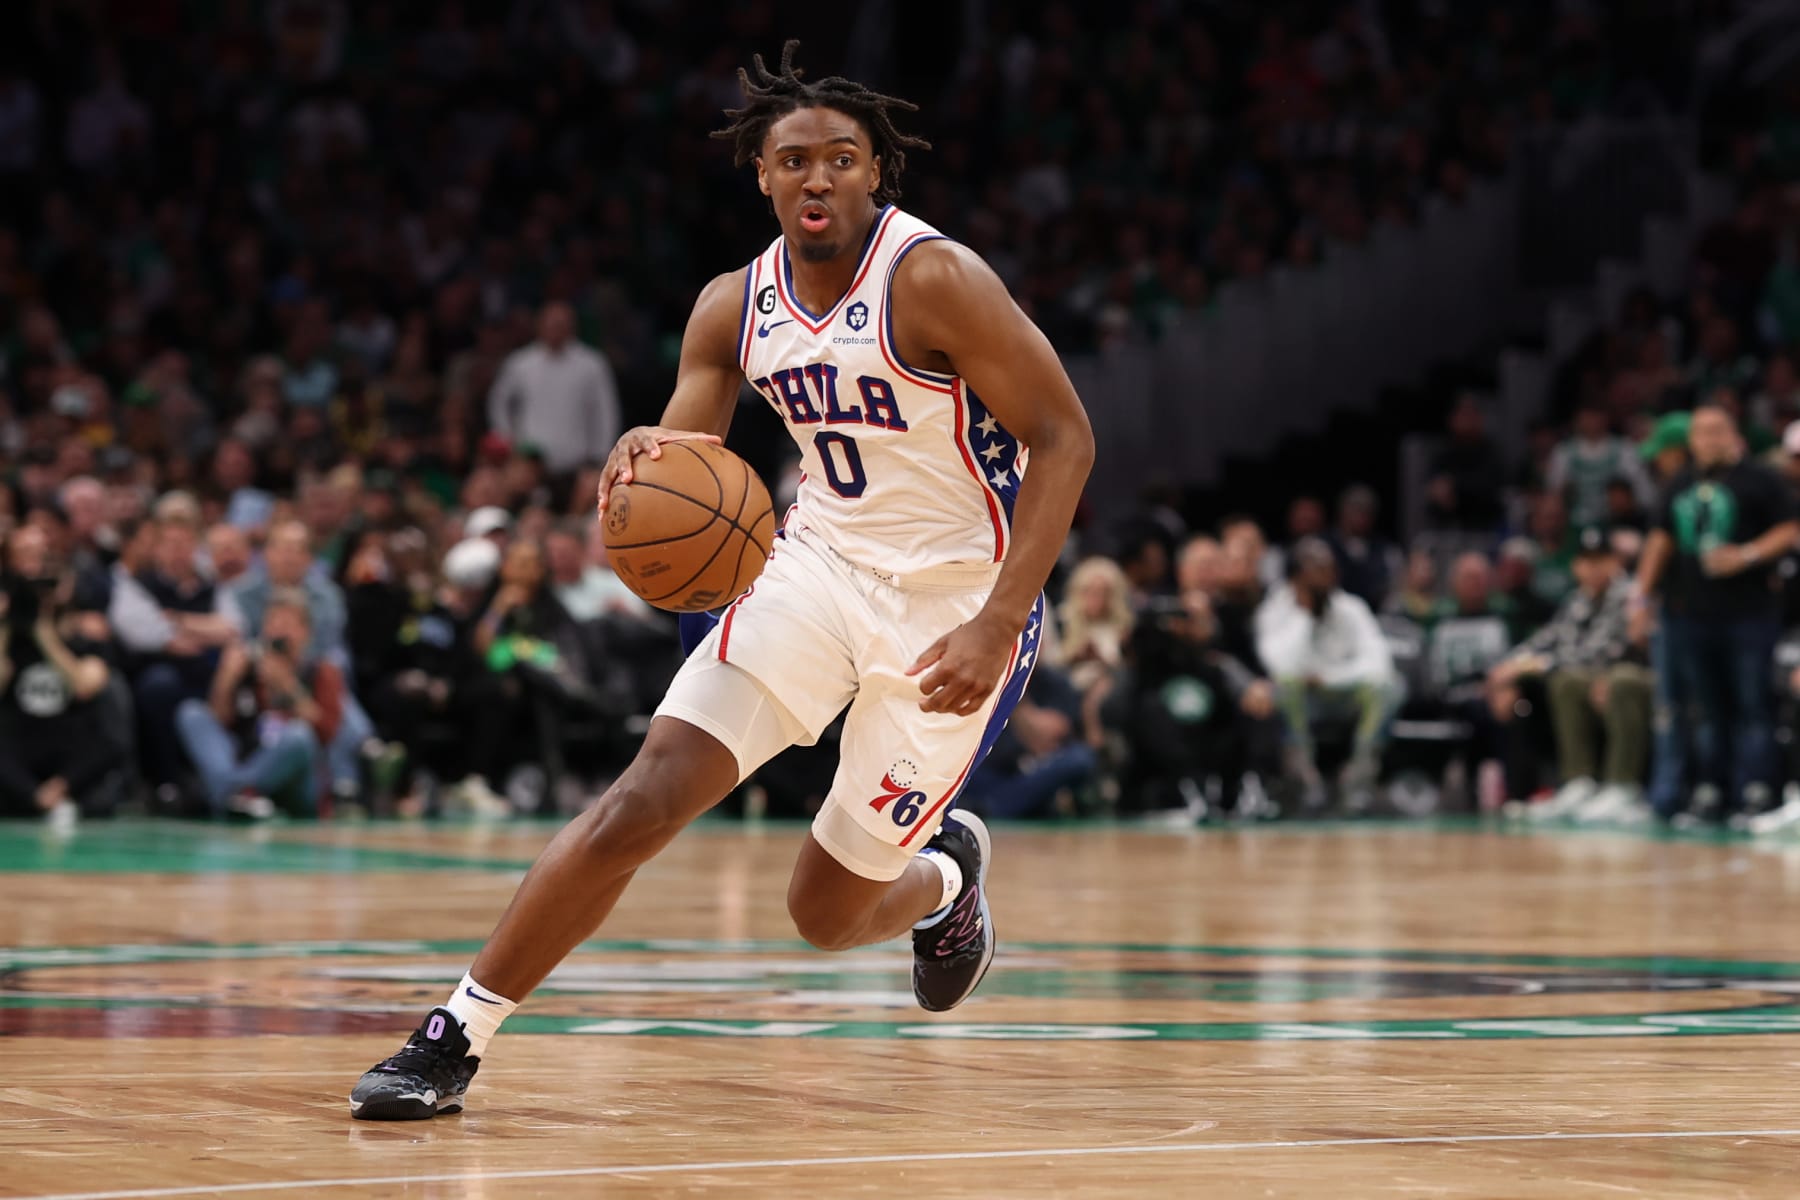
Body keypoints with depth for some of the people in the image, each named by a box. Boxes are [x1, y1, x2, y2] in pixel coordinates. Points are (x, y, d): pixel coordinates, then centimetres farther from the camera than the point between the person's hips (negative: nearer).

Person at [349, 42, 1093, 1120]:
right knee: (647, 795, -14)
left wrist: (998, 623, -26)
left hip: (950, 603, -4)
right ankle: (456, 1038, -9)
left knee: (829, 913, 2)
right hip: (818, 564, 4)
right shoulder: (736, 307, 1)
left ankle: (947, 873, 39)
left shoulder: (935, 280, -17)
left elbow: (1064, 437, -17)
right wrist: (645, 470, -24)